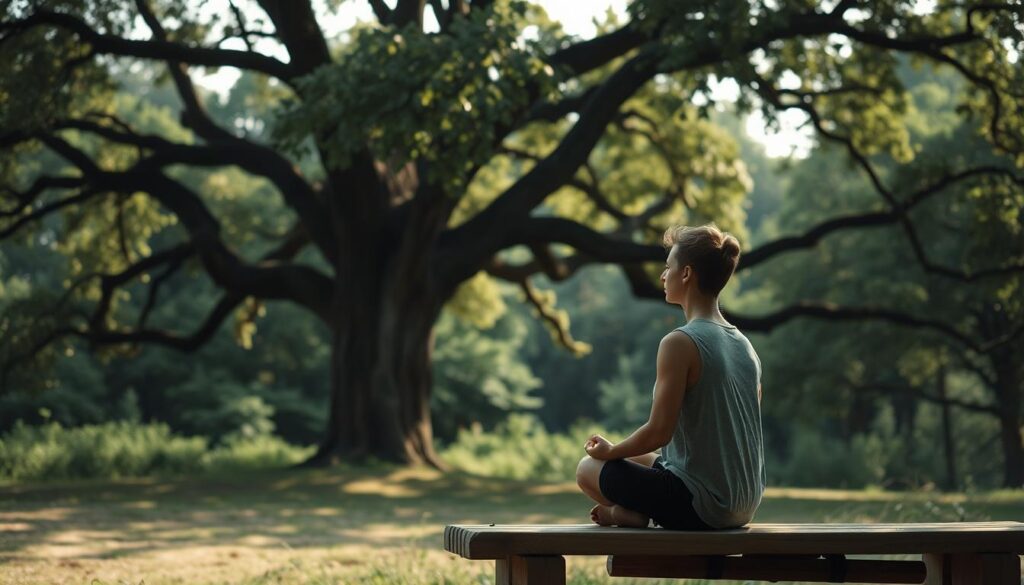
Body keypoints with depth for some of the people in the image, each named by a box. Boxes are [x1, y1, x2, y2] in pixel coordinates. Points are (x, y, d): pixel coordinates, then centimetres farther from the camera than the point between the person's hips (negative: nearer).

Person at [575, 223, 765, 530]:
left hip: (699, 505, -8)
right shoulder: (745, 346, 9)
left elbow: (659, 432, -19)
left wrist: (610, 451, 1)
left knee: (589, 468, 8)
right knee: (641, 461, 30)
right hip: (745, 508, 8)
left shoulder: (680, 344, -16)